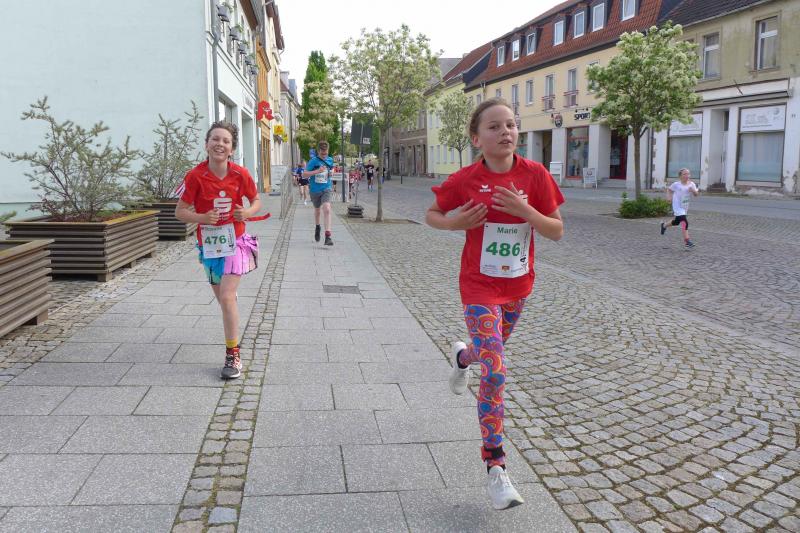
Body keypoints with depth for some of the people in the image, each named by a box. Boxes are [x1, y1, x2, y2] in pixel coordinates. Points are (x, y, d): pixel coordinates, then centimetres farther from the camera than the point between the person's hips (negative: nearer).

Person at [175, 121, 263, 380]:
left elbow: (256, 201, 6)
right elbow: (180, 211, -7)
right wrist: (203, 217, -26)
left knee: (227, 297, -13)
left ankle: (233, 355, -3)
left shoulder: (240, 174, -10)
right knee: (222, 297, 16)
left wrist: (248, 212, -17)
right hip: (209, 244, 2)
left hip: (235, 242, -2)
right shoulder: (195, 176, -12)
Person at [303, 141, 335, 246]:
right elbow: (304, 175, -16)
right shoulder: (313, 161, -9)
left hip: (326, 189, 0)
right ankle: (317, 227, 51)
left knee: (327, 210, -20)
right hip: (315, 190, 0)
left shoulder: (330, 160, 3)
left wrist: (330, 173, 6)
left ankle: (328, 236, -23)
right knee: (317, 210, 19)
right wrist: (317, 171, -26)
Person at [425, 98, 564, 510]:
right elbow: (431, 215, 4)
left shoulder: (535, 175, -8)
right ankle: (495, 468, -2)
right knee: (495, 373, -13)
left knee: (491, 352, 26)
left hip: (518, 285, 4)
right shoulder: (465, 180, -11)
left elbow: (557, 231, -7)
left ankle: (462, 357, 64)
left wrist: (524, 210, -24)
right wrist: (455, 223, -18)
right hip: (479, 287, -4)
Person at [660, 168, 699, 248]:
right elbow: (669, 189, 6)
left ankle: (664, 225, 52)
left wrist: (693, 191, -27)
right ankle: (687, 240, -22)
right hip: (677, 207, -6)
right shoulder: (676, 184, -11)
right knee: (684, 222, -20)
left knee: (677, 222, 23)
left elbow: (696, 194, -7)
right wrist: (669, 197, -8)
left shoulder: (691, 184, -4)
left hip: (685, 207, 6)